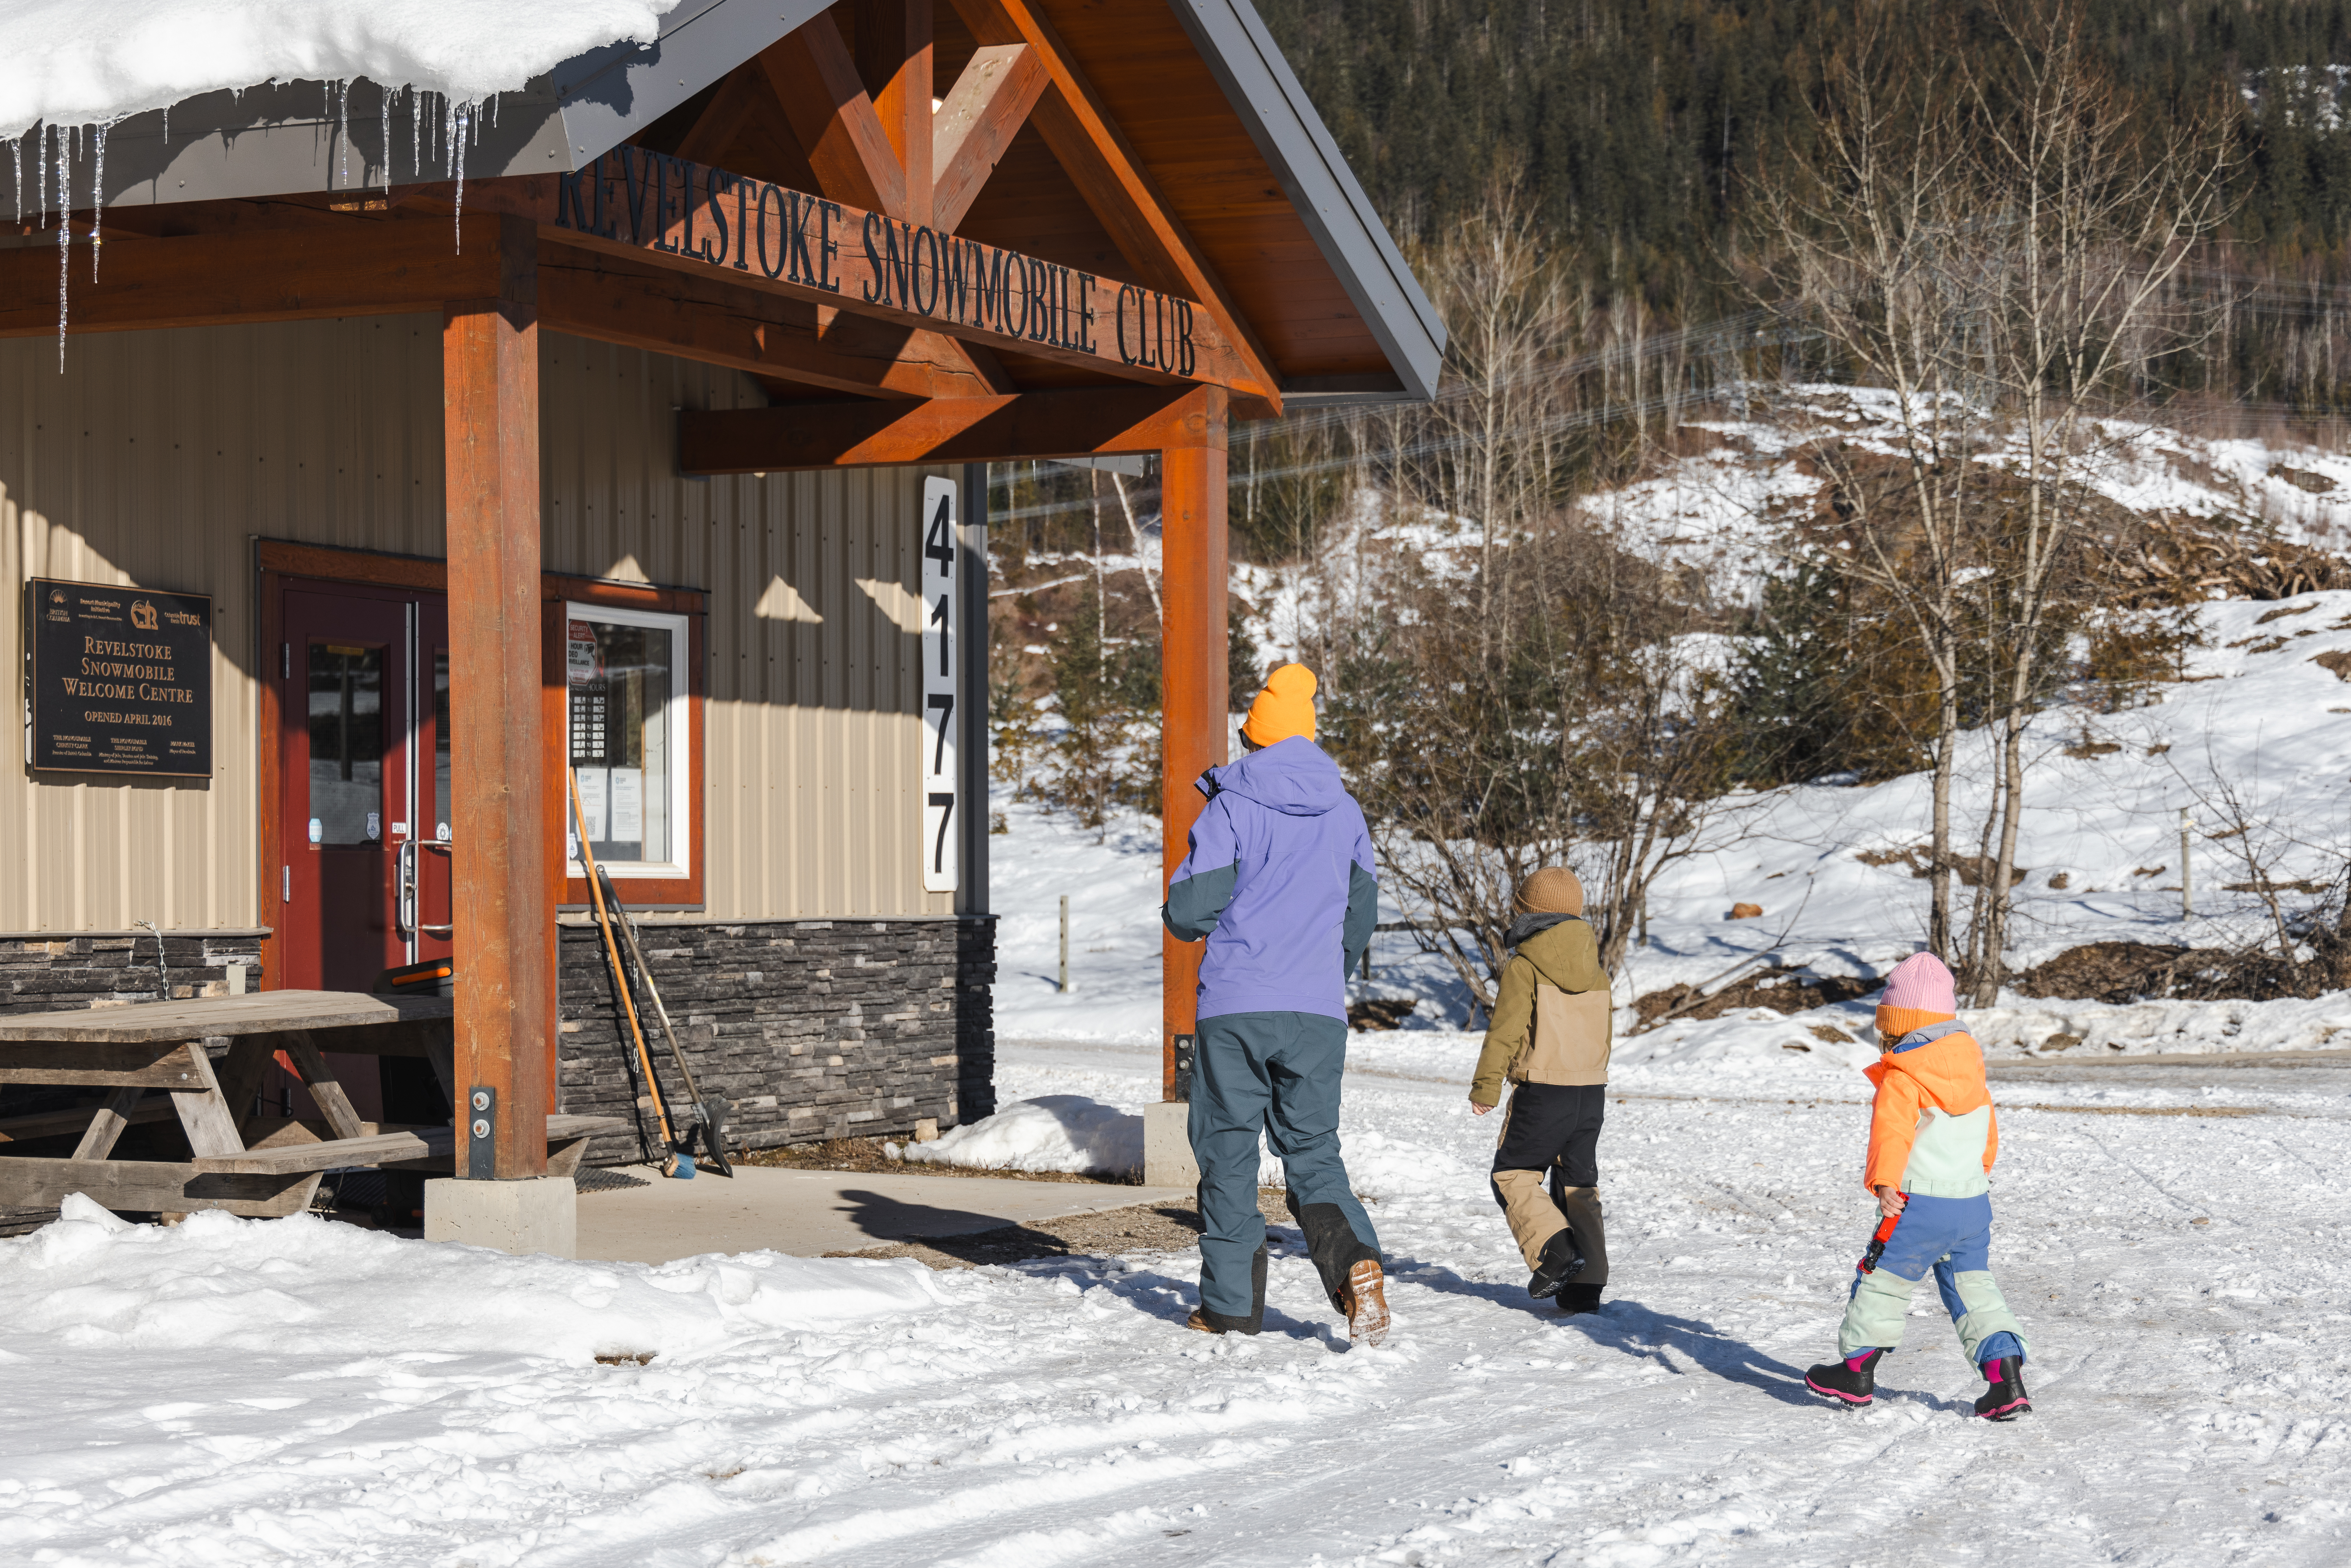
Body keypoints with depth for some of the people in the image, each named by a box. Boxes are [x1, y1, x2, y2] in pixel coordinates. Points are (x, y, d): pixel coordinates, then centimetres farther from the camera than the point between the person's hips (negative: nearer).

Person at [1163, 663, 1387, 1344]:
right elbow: (1362, 912, 18)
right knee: (1313, 1152, 9)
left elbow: (1188, 910, -8)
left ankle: (1232, 1303, 8)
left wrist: (1188, 918, 17)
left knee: (1228, 1151, 7)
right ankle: (1355, 1261, -17)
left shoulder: (1231, 807, -4)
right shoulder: (1344, 811, 9)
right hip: (1317, 1011, 3)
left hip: (1235, 1007, -3)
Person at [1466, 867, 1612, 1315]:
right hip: (1592, 1092, 6)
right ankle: (1585, 1287, 6)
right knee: (1579, 1186, 12)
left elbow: (1505, 1031, -10)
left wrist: (1485, 1088, -2)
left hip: (1541, 1093, -6)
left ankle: (1554, 1250, -13)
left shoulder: (1524, 967, -8)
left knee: (1513, 1176, 7)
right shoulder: (1596, 971, 12)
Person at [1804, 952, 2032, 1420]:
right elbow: (1988, 1130, 25)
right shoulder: (1971, 1068, 12)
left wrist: (1884, 1181, -39)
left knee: (1882, 1281, 9)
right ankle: (2006, 1379, -2)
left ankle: (1856, 1368, 19)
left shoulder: (1901, 1078, -12)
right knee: (1973, 1288, 10)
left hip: (1921, 1205, -7)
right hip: (1974, 1204, 7)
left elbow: (1892, 1131, -28)